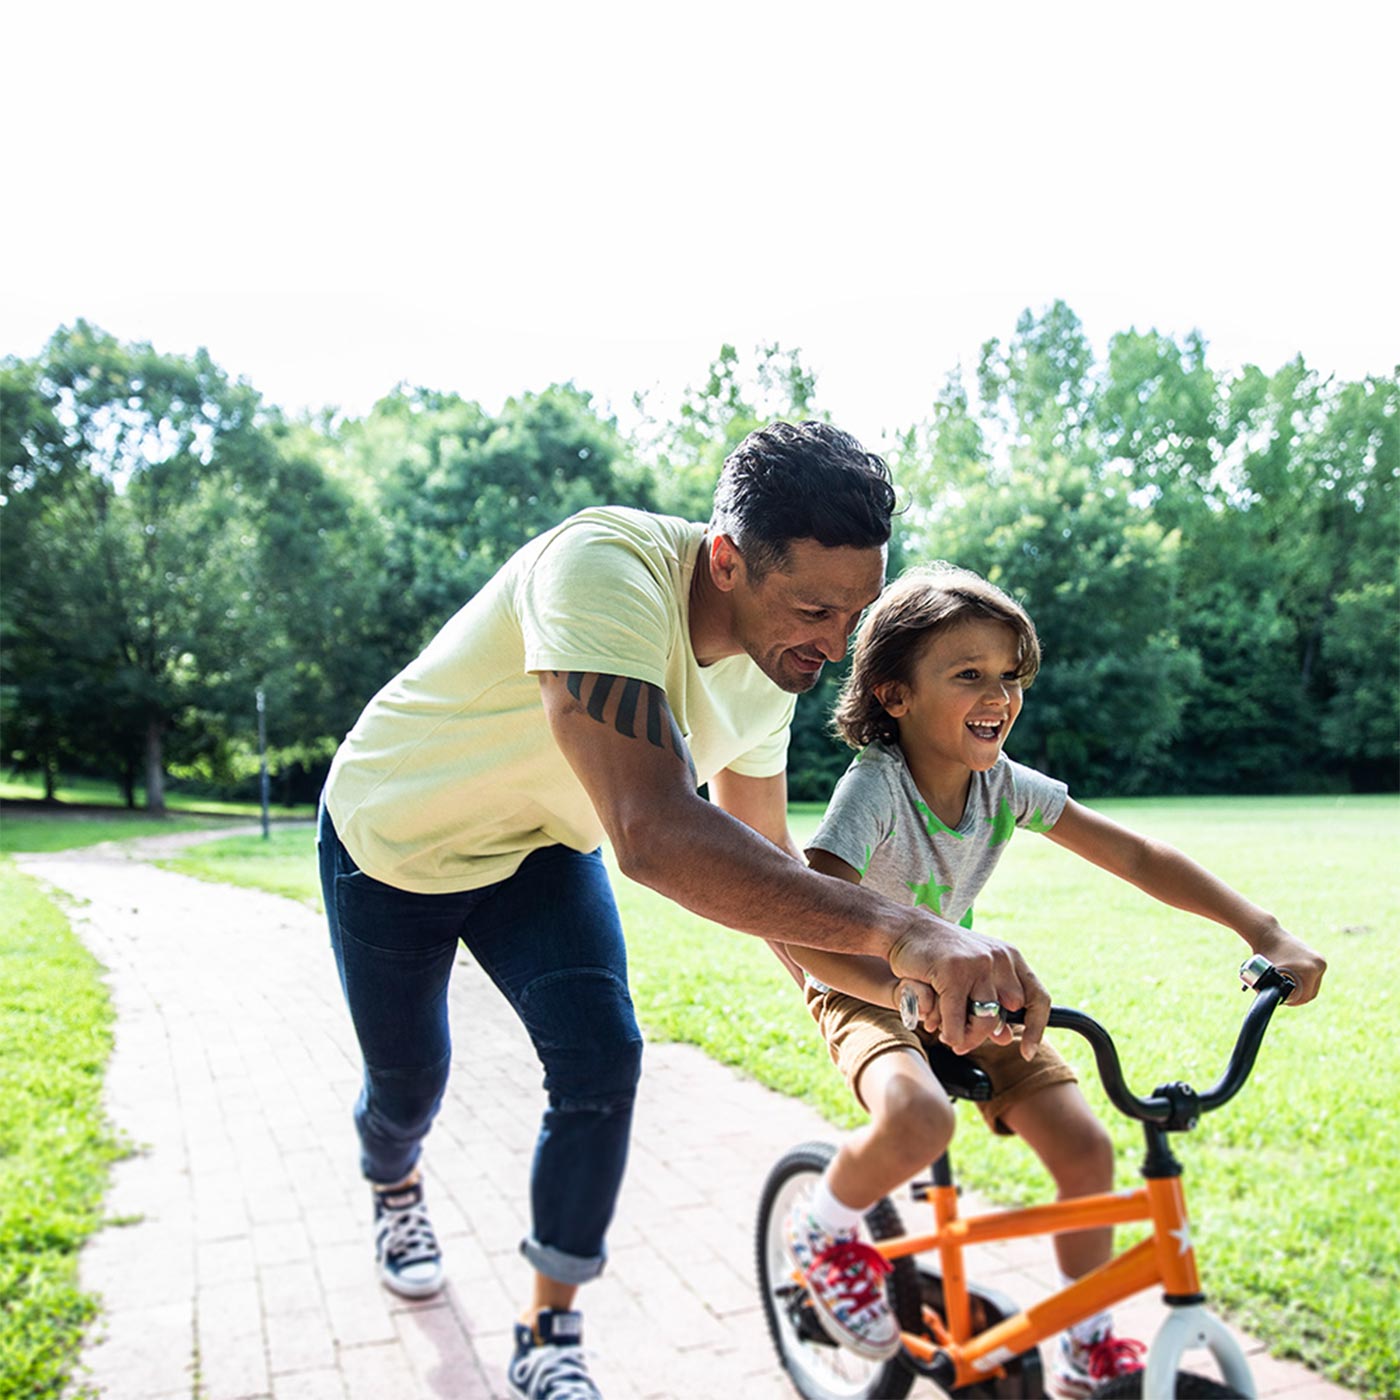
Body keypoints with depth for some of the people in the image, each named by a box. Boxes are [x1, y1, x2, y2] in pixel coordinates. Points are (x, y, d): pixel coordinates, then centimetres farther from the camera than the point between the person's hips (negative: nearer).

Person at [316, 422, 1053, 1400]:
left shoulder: (771, 667, -16)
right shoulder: (607, 570, -41)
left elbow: (769, 863, -2)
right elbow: (654, 834, -53)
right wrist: (895, 929, -60)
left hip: (539, 846, 4)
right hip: (392, 839, -4)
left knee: (603, 1056, -13)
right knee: (408, 1084, 12)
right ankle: (394, 1191, 50)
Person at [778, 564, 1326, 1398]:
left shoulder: (1005, 785, -13)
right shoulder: (875, 790, -30)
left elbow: (1137, 857, -9)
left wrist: (1265, 932, -18)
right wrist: (905, 988, -58)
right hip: (867, 988, -5)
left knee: (1084, 1146, -6)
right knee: (917, 1123, -36)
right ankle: (824, 1228, -1)